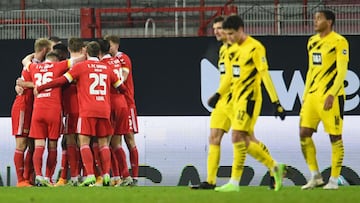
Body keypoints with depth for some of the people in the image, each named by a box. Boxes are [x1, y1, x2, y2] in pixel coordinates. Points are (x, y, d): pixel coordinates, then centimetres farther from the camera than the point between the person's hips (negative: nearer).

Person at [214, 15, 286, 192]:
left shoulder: (254, 48, -12)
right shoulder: (236, 49, 14)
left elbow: (265, 75, -15)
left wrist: (276, 102, -16)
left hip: (249, 99, -9)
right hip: (237, 100, 9)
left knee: (237, 137, -13)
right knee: (245, 142, 8)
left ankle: (234, 182, -10)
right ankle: (275, 167, 21)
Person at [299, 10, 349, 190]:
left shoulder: (339, 42, -9)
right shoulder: (312, 42, 14)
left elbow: (342, 71, -14)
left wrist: (331, 94, -21)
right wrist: (305, 95, 16)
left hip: (331, 96, -7)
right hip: (312, 94, 7)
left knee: (335, 137, -1)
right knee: (304, 133, 1)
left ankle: (334, 180, 5)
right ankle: (315, 176, 11)